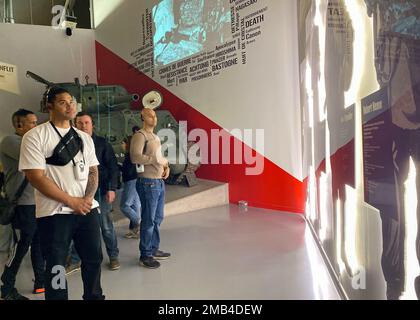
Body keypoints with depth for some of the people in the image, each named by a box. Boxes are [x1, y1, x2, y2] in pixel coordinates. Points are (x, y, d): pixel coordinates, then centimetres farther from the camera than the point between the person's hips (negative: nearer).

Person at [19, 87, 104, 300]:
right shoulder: (35, 136, -7)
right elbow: (36, 178, -13)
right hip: (54, 213, -5)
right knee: (56, 268, 6)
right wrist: (71, 201, -14)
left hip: (88, 209, 6)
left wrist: (88, 198, -7)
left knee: (94, 258, 15)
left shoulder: (84, 138, 11)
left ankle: (94, 297, 36)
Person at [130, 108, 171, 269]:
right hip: (148, 183, -9)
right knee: (148, 220, -3)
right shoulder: (140, 136, -10)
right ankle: (145, 256, 9)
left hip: (160, 182, 9)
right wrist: (158, 160, -18)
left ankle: (154, 249, 29)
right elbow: (135, 157, -23)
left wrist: (166, 165, 6)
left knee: (157, 219, 16)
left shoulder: (156, 137, 19)